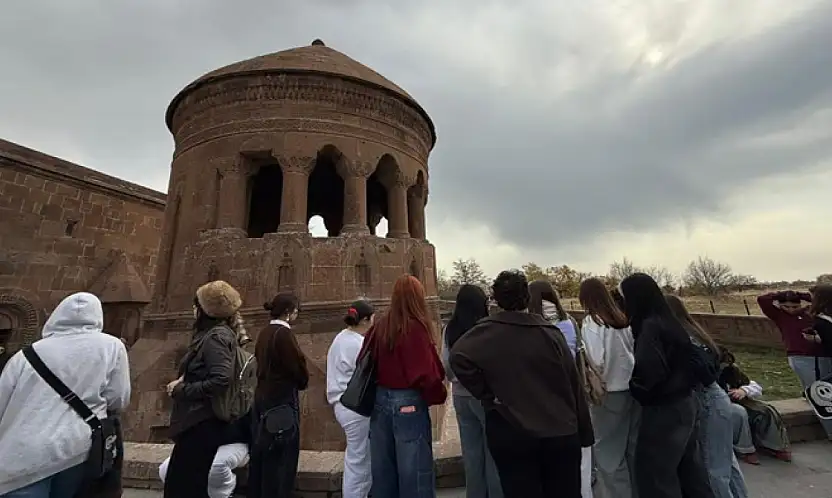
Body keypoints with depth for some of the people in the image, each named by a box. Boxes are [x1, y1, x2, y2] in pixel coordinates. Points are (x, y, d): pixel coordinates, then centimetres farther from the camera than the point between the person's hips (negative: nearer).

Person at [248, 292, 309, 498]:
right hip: (282, 400, -9)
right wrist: (302, 383, 5)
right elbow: (298, 367, -16)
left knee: (261, 454, 19)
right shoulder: (283, 333, -19)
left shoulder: (264, 333, 7)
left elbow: (263, 364, 12)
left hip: (263, 398, 9)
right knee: (282, 457, 4)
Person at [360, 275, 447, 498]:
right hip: (408, 402, -6)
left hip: (380, 400, 7)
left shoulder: (379, 326, 1)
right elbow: (427, 372, -21)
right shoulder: (416, 327, -18)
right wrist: (439, 395, -2)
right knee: (414, 468, 8)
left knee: (382, 466, 19)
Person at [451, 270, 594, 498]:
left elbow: (458, 357, -26)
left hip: (511, 434, -2)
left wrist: (487, 395, -13)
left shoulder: (485, 332, -10)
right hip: (560, 432, 2)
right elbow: (573, 384, 0)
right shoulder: (551, 332, -4)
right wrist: (584, 433, 10)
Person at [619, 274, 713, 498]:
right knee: (688, 466, 24)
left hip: (664, 409, -9)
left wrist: (633, 387, -9)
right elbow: (676, 364, 14)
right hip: (684, 402, 9)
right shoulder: (668, 321, 5)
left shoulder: (650, 326, -22)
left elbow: (649, 373, -28)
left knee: (655, 472, 5)